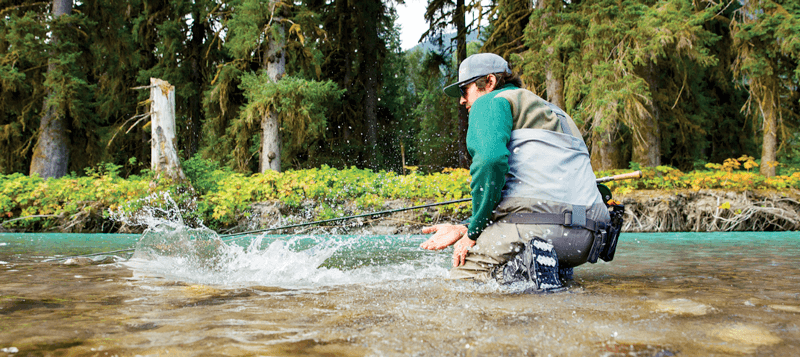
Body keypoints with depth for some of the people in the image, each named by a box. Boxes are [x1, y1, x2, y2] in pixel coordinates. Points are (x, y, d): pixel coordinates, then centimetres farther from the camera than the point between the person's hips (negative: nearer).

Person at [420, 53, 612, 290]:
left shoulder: (493, 101, 7)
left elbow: (490, 160, -16)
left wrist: (473, 232, -6)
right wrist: (462, 229, 18)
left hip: (534, 219, -8)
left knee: (462, 276, 8)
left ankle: (523, 268, -15)